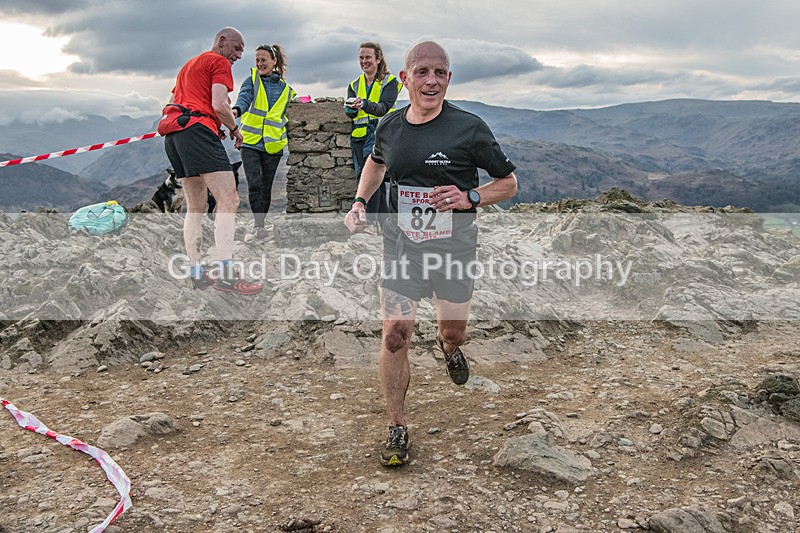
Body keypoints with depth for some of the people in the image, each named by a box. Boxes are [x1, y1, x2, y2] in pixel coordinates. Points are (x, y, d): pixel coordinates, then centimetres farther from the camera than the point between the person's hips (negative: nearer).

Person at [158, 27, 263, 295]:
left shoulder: (189, 65, 32)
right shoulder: (219, 62, 4)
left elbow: (171, 104, 31)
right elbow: (219, 105, -10)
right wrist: (234, 129, 8)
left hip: (172, 134, 10)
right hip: (197, 129, -10)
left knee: (195, 206, 10)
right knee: (228, 201, -14)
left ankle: (196, 273, 5)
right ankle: (226, 274, -24)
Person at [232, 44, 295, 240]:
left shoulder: (285, 88, 8)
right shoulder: (252, 80, 3)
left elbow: (288, 116, 17)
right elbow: (244, 97, -18)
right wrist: (237, 109, -39)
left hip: (273, 144, 2)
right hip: (250, 142, -2)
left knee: (266, 186, 8)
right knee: (254, 184, -12)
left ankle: (259, 220, 22)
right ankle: (260, 224, -7)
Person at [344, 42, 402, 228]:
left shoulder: (390, 82, 3)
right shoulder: (354, 85, 18)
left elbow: (384, 107, -14)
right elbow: (350, 114, 3)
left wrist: (365, 104, -32)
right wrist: (350, 108, -22)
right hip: (360, 136, 5)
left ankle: (371, 219, -21)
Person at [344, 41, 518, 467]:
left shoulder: (469, 128, -11)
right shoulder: (390, 127, 0)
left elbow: (509, 183, -2)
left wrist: (469, 198, -20)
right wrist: (360, 202, 8)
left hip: (453, 242, -1)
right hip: (400, 242, 2)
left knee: (454, 331, 13)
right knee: (394, 335, -8)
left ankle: (448, 346, 55)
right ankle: (397, 428, 10)